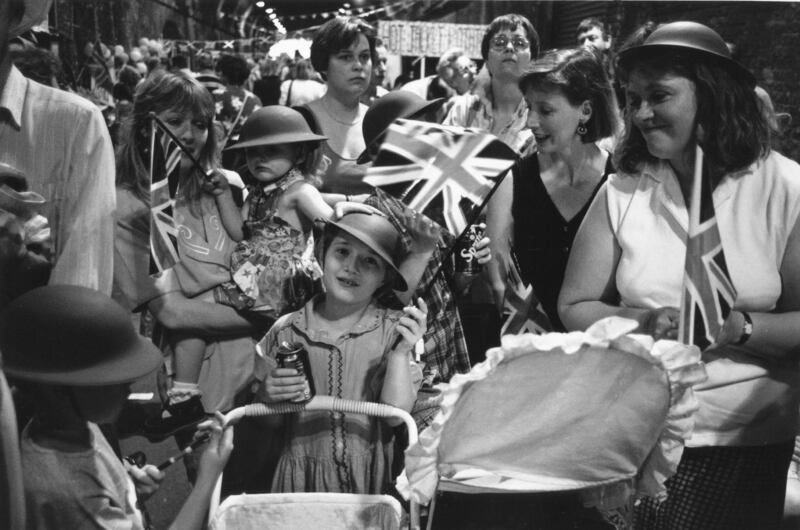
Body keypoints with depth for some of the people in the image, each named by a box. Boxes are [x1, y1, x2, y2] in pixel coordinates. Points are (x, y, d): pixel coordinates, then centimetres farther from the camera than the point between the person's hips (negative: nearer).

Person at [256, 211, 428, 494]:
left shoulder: (395, 330, 0)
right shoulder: (285, 331, 3)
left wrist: (399, 354, -20)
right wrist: (267, 397, -9)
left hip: (370, 481, -1)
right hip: (300, 480, 1)